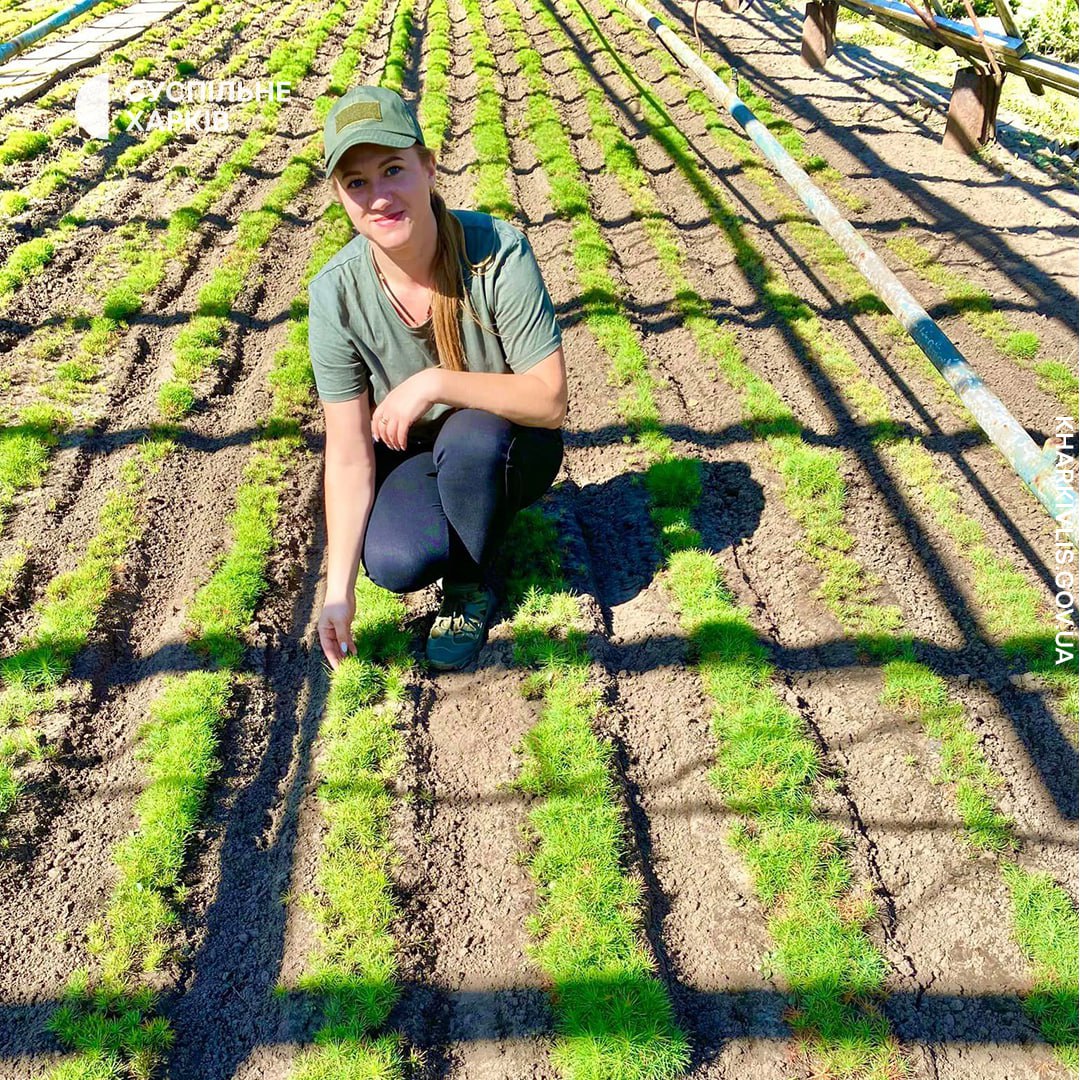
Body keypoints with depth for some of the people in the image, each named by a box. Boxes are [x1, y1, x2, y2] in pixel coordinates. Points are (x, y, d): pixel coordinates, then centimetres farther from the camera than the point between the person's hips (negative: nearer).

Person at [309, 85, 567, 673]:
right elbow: (348, 455, -16)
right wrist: (338, 589, -21)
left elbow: (550, 400, -24)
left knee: (470, 437, -36)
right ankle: (474, 521, 9)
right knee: (393, 563, -28)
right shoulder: (335, 294, -19)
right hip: (410, 455, 1)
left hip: (510, 448, -1)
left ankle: (470, 585, -5)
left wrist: (436, 383, -34)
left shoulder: (499, 251, -26)